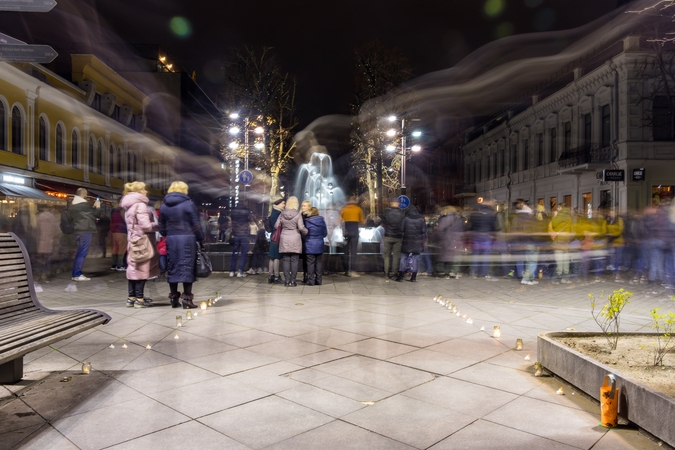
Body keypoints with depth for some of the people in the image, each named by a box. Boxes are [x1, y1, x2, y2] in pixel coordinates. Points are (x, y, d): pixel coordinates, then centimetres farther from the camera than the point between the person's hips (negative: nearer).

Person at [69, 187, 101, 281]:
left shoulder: (72, 205, 15)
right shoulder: (84, 204, -13)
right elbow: (96, 214, -6)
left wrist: (93, 207, 19)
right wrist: (98, 206, 11)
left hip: (78, 230, 9)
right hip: (85, 231, -9)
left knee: (80, 253, 14)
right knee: (82, 253, -6)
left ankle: (76, 274, 16)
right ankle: (77, 275, -7)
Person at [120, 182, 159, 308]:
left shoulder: (130, 206, 17)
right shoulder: (140, 205, -14)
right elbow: (146, 225, -20)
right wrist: (159, 226, -6)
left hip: (133, 241, 9)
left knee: (133, 269, 12)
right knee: (142, 269, -5)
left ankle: (131, 297, 17)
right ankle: (139, 299, -2)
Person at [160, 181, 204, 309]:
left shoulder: (164, 206, 9)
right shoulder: (188, 204, -4)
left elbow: (162, 227, 11)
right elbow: (196, 224, -4)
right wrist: (201, 239, 4)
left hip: (171, 239, 4)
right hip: (187, 238, -4)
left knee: (172, 268, 10)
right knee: (187, 267, -1)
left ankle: (174, 299, 15)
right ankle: (187, 299, -2)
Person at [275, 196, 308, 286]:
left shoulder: (282, 214, 1)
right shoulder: (298, 214, -9)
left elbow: (276, 226, 4)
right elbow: (301, 227, -13)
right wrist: (306, 232, 5)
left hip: (284, 239, 3)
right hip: (295, 239, -3)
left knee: (286, 260, 7)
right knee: (294, 260, 3)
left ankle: (286, 280, 8)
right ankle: (293, 281, 4)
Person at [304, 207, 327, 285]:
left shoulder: (307, 221, -11)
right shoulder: (322, 221, 1)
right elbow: (325, 233, 7)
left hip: (309, 245, -4)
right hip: (319, 245, 4)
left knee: (310, 263, 0)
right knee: (318, 262, 10)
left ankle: (311, 280, 1)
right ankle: (318, 280, 13)